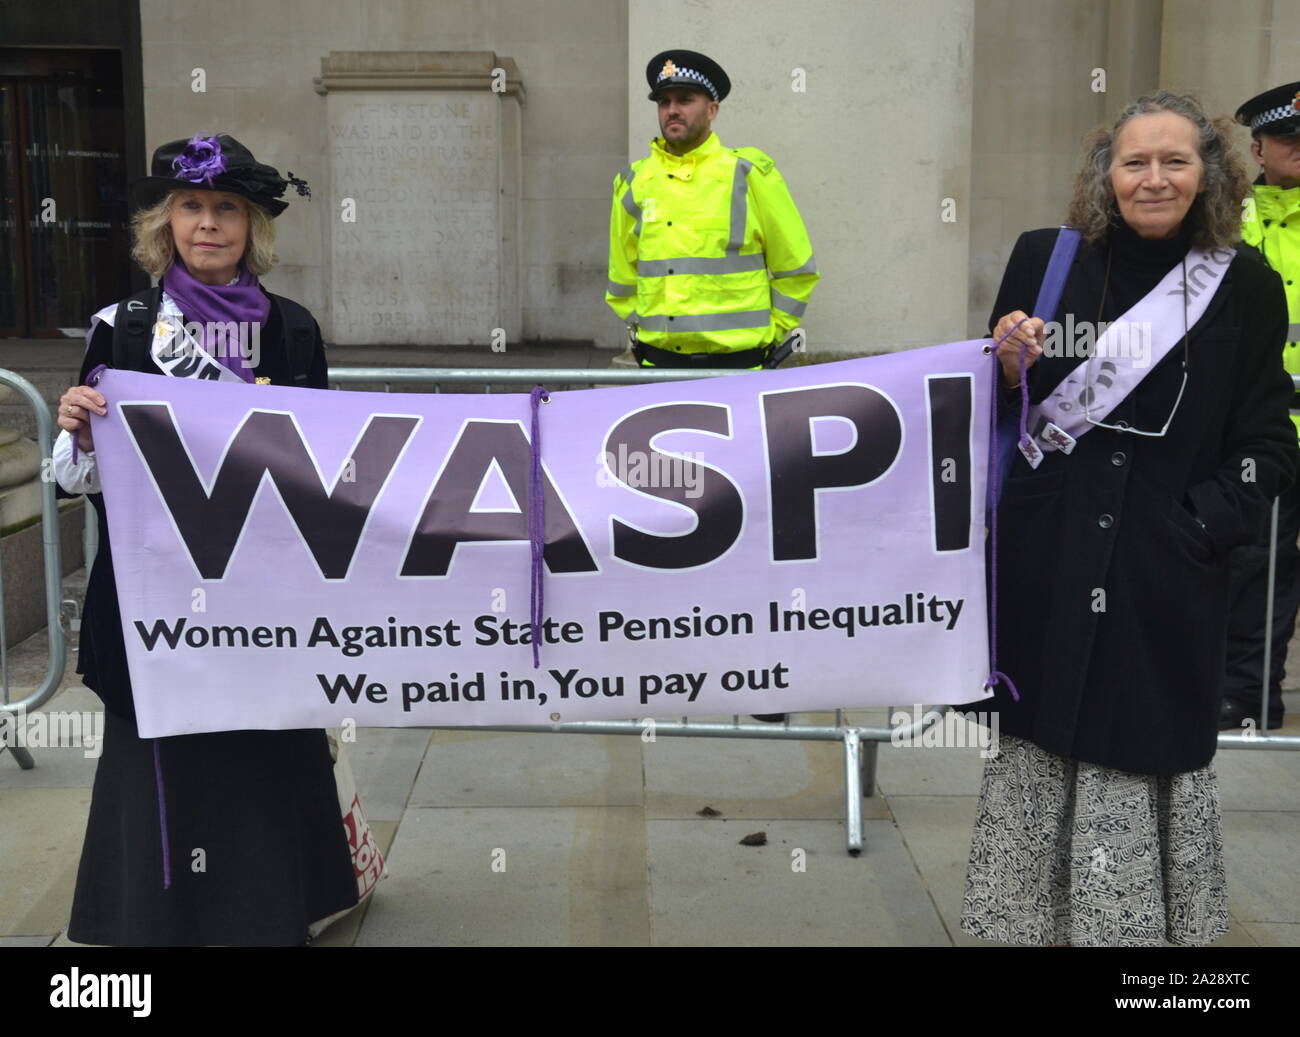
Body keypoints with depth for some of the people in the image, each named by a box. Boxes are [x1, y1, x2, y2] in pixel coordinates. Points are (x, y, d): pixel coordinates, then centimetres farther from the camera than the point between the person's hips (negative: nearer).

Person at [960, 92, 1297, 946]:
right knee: (1035, 753, 7)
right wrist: (1011, 365, -10)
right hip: (1044, 562, 1)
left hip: (1166, 576, -1)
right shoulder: (1044, 259, 3)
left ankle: (1133, 920, 21)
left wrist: (1204, 525, -8)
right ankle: (1025, 917, 24)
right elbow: (997, 410, 10)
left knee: (1148, 750, 3)